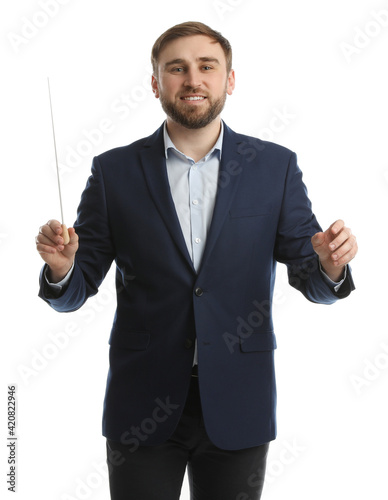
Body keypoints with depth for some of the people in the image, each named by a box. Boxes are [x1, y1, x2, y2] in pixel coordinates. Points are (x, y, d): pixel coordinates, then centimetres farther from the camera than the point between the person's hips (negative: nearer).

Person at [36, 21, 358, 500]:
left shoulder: (275, 167, 1)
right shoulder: (114, 171, 0)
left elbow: (312, 282, 2)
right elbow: (75, 292, 2)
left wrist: (330, 266, -20)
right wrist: (61, 267, -20)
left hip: (238, 406, 1)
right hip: (142, 405, 0)